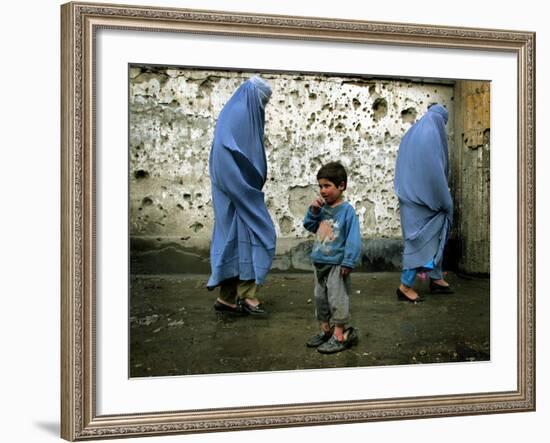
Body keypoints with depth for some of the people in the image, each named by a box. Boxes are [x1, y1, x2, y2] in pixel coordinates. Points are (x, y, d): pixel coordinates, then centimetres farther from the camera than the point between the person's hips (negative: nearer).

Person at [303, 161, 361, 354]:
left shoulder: (347, 210, -13)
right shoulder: (323, 208, 6)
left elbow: (353, 238, -16)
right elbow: (309, 226, 15)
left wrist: (348, 262, -19)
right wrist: (313, 210, -3)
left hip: (337, 264, -7)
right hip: (320, 263, 8)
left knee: (337, 299, -1)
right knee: (320, 297, 15)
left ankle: (340, 335, 7)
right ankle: (325, 330, 28)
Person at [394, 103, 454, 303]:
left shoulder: (411, 133, 13)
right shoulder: (432, 135, -14)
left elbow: (404, 168, 18)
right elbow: (435, 171, -19)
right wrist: (446, 201, -11)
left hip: (410, 195, 9)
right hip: (425, 198, -9)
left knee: (433, 237, 16)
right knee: (420, 239, -3)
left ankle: (436, 278, 22)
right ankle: (405, 286, -1)